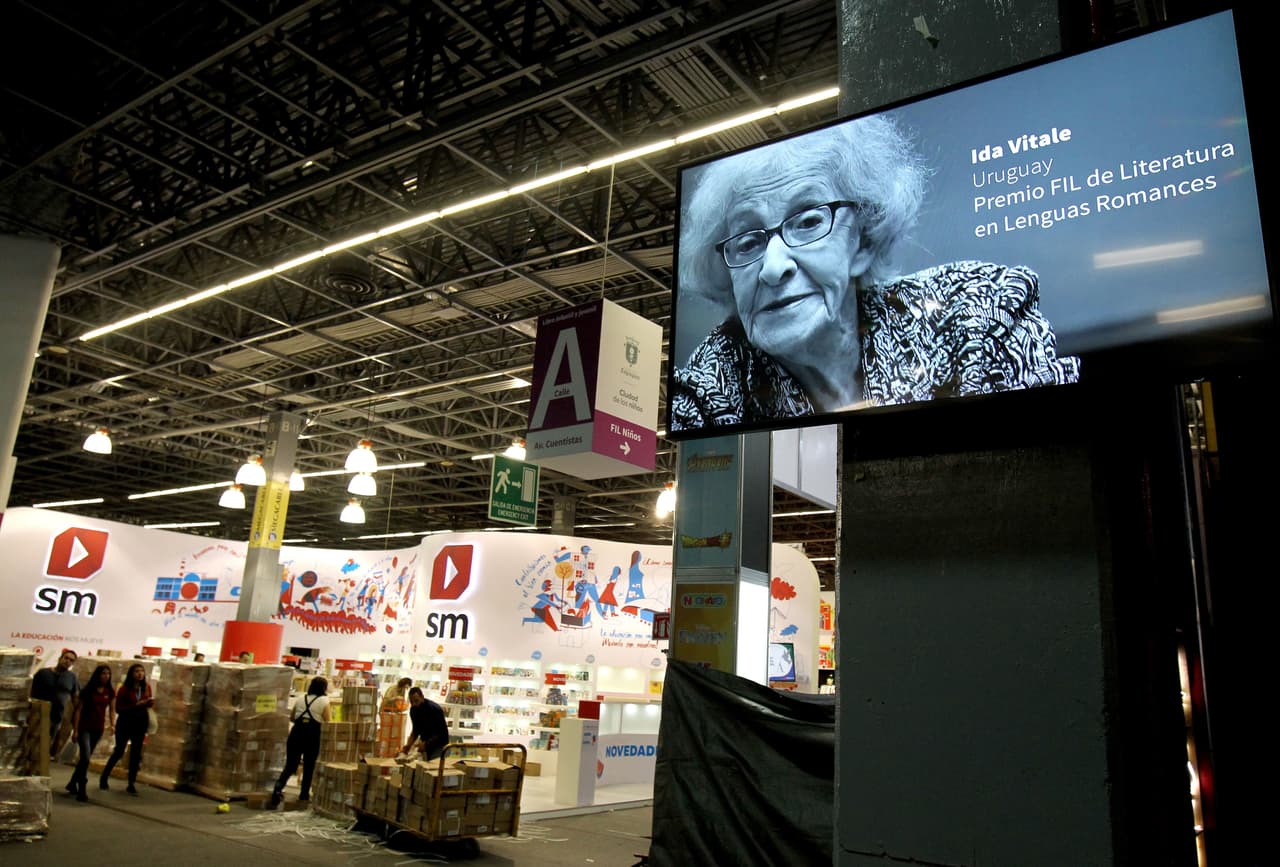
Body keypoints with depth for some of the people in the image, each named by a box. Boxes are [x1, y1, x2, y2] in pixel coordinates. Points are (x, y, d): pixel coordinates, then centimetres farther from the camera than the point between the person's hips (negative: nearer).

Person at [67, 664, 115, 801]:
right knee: (85, 758, -13)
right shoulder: (88, 690, -4)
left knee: (85, 758, 13)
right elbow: (79, 710, -3)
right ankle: (81, 790, -7)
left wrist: (111, 724, -8)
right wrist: (76, 730, -7)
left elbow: (111, 710, 8)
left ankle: (72, 783, 31)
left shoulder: (110, 692, 4)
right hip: (84, 728, -4)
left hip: (98, 729, 4)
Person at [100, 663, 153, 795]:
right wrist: (135, 705, -23)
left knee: (136, 754, 4)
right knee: (119, 752, 3)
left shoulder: (147, 687, 2)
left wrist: (150, 704, -6)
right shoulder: (124, 688, -10)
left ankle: (131, 784, 12)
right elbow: (118, 708, -13)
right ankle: (103, 778, 25)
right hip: (125, 723, -3)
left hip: (140, 723, 3)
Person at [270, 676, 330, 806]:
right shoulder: (324, 701, -3)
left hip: (297, 732, 4)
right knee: (309, 766, 9)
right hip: (313, 735, -4)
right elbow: (327, 722, -7)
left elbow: (291, 718, 19)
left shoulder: (300, 699, 11)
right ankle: (304, 794, 13)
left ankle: (278, 788, -14)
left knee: (290, 765, 6)